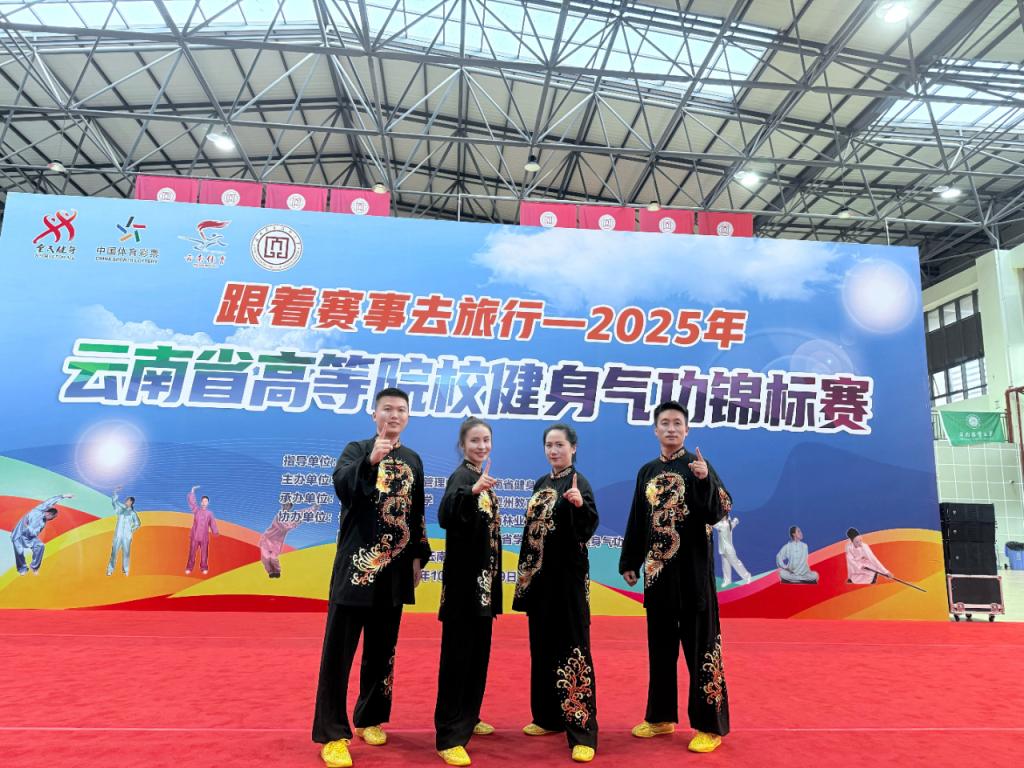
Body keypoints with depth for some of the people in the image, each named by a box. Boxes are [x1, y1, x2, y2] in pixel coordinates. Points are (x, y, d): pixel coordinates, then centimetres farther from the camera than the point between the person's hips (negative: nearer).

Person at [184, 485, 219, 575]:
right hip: (194, 536, 0)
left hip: (204, 537, 0)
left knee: (204, 553, 5)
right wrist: (192, 491, -16)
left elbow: (212, 523, 3)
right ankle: (189, 568, 12)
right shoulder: (196, 509, 3)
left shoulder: (210, 513, 4)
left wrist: (216, 532, -10)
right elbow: (191, 501, -7)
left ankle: (204, 568, 16)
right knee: (192, 552, 2)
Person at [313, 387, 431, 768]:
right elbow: (341, 486, -21)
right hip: (356, 564, -4)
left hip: (395, 567, 4)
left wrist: (418, 556, 12)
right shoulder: (357, 449, -1)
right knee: (339, 648, -1)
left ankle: (370, 718, 28)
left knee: (382, 649, 13)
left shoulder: (413, 460, 10)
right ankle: (332, 733, 8)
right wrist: (371, 460, -35)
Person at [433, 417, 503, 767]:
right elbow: (446, 516, -36)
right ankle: (449, 736, 6)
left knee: (479, 651, 18)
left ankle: (468, 718, 33)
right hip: (464, 578, -9)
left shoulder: (484, 479, 10)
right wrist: (473, 491, -50)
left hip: (484, 578, 9)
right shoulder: (461, 476, -15)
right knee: (458, 653, -3)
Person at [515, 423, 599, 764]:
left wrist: (579, 504, -44)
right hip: (539, 575, 8)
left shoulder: (578, 482, -10)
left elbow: (589, 525, -24)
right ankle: (549, 716, 29)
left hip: (567, 575, -8)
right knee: (543, 645, 15)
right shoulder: (541, 484, 12)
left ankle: (583, 732, 2)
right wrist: (524, 571, 16)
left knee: (572, 646, -5)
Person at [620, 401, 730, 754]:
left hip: (692, 569, -5)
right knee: (660, 645, 13)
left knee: (700, 644, 2)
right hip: (657, 569, 5)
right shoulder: (647, 472, 8)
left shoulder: (698, 466, -4)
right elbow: (637, 521, 11)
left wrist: (705, 481, -29)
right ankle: (661, 716, 27)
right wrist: (629, 561, 11)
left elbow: (716, 513, -14)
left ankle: (710, 724, 14)